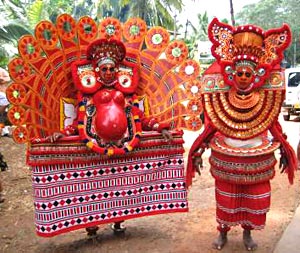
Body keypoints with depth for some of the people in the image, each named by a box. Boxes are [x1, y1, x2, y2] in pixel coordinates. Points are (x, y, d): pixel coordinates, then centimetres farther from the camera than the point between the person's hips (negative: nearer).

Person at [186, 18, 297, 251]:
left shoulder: (265, 99, -7)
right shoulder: (222, 98, -9)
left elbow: (273, 124, 2)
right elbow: (212, 125, -5)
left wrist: (284, 148, 5)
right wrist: (198, 150, -4)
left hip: (257, 159, 1)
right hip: (226, 159, -1)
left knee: (255, 198, 14)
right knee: (226, 198, 15)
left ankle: (247, 233, 38)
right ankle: (223, 233, 36)